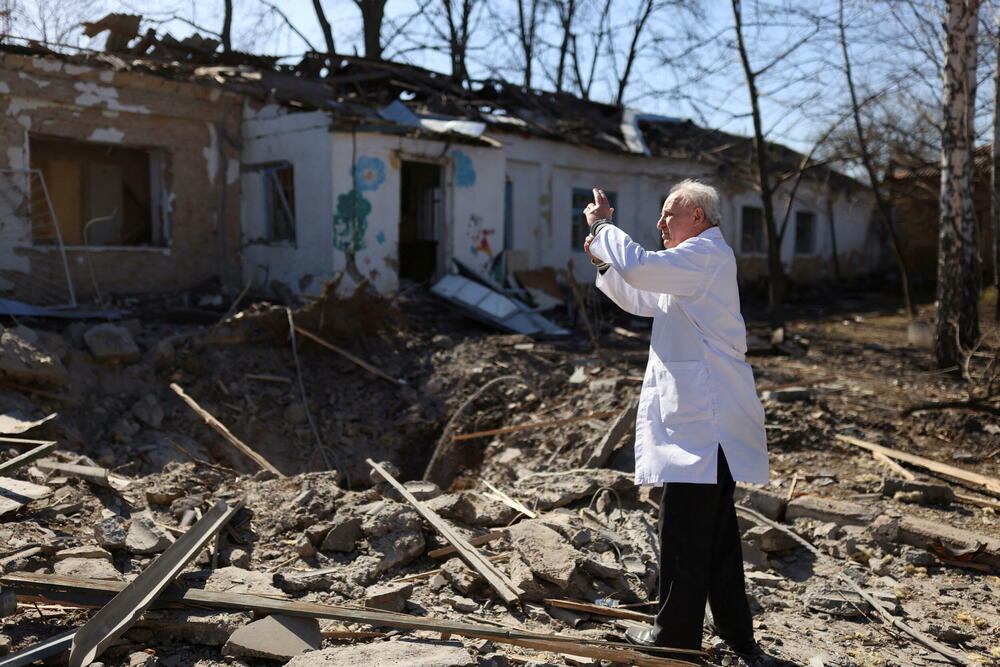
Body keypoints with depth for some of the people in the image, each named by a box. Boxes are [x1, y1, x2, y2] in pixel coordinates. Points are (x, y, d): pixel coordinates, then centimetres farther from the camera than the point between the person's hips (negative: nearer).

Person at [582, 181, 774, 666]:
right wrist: (603, 259, 14)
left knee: (684, 529, -2)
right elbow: (639, 301, 29)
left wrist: (603, 226, -9)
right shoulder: (697, 262, 23)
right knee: (716, 529, 16)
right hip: (700, 419, 11)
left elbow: (640, 267, -25)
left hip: (702, 422, -11)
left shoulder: (708, 254, -11)